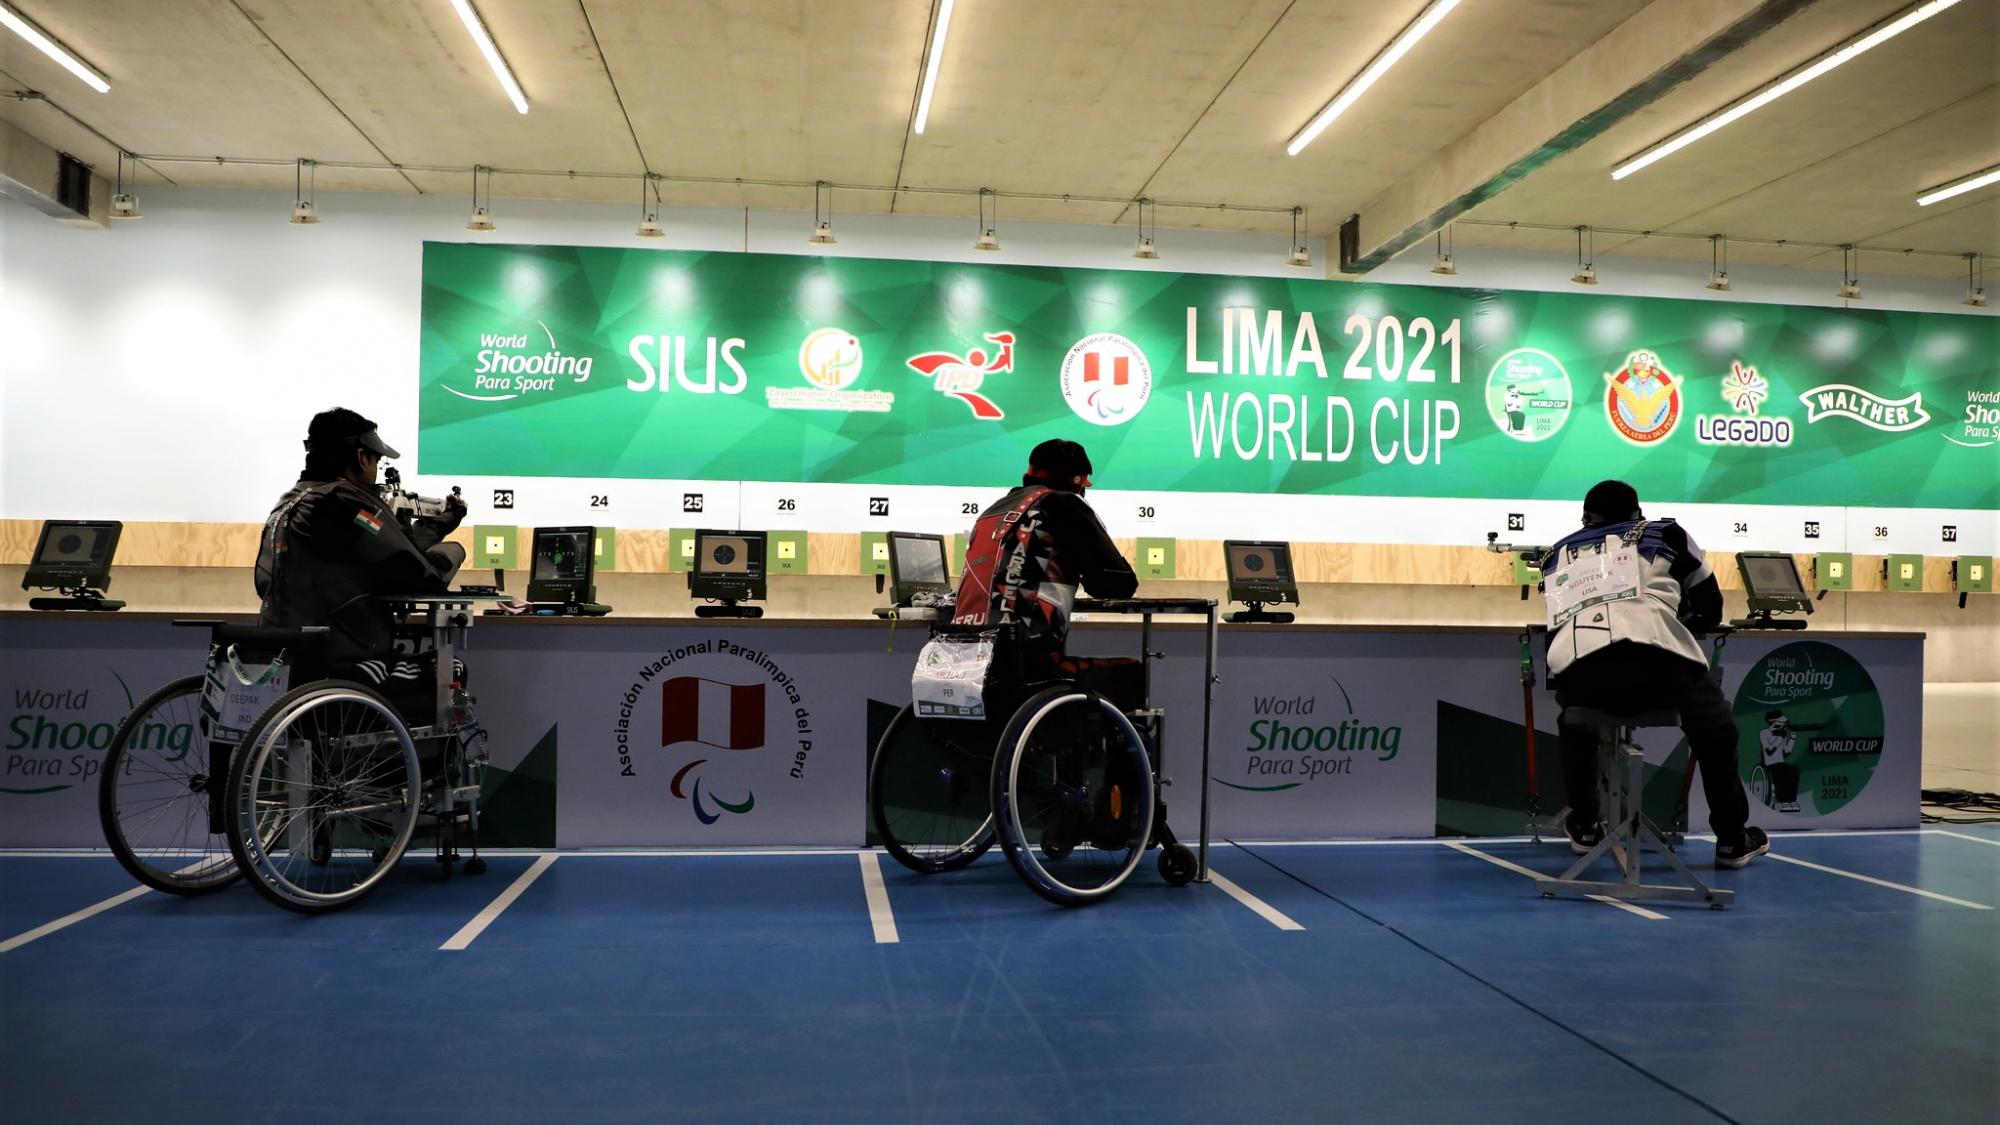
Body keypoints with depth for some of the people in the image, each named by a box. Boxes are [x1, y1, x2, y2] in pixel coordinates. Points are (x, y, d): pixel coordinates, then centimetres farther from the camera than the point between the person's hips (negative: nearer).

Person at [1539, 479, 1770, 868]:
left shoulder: (1558, 553, 30)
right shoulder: (1665, 533, 25)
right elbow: (1709, 609, 30)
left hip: (1574, 670, 2)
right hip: (1653, 661, -2)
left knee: (1574, 722, 36)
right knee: (1714, 727, 27)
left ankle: (1583, 826, 39)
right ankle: (1732, 838, 33)